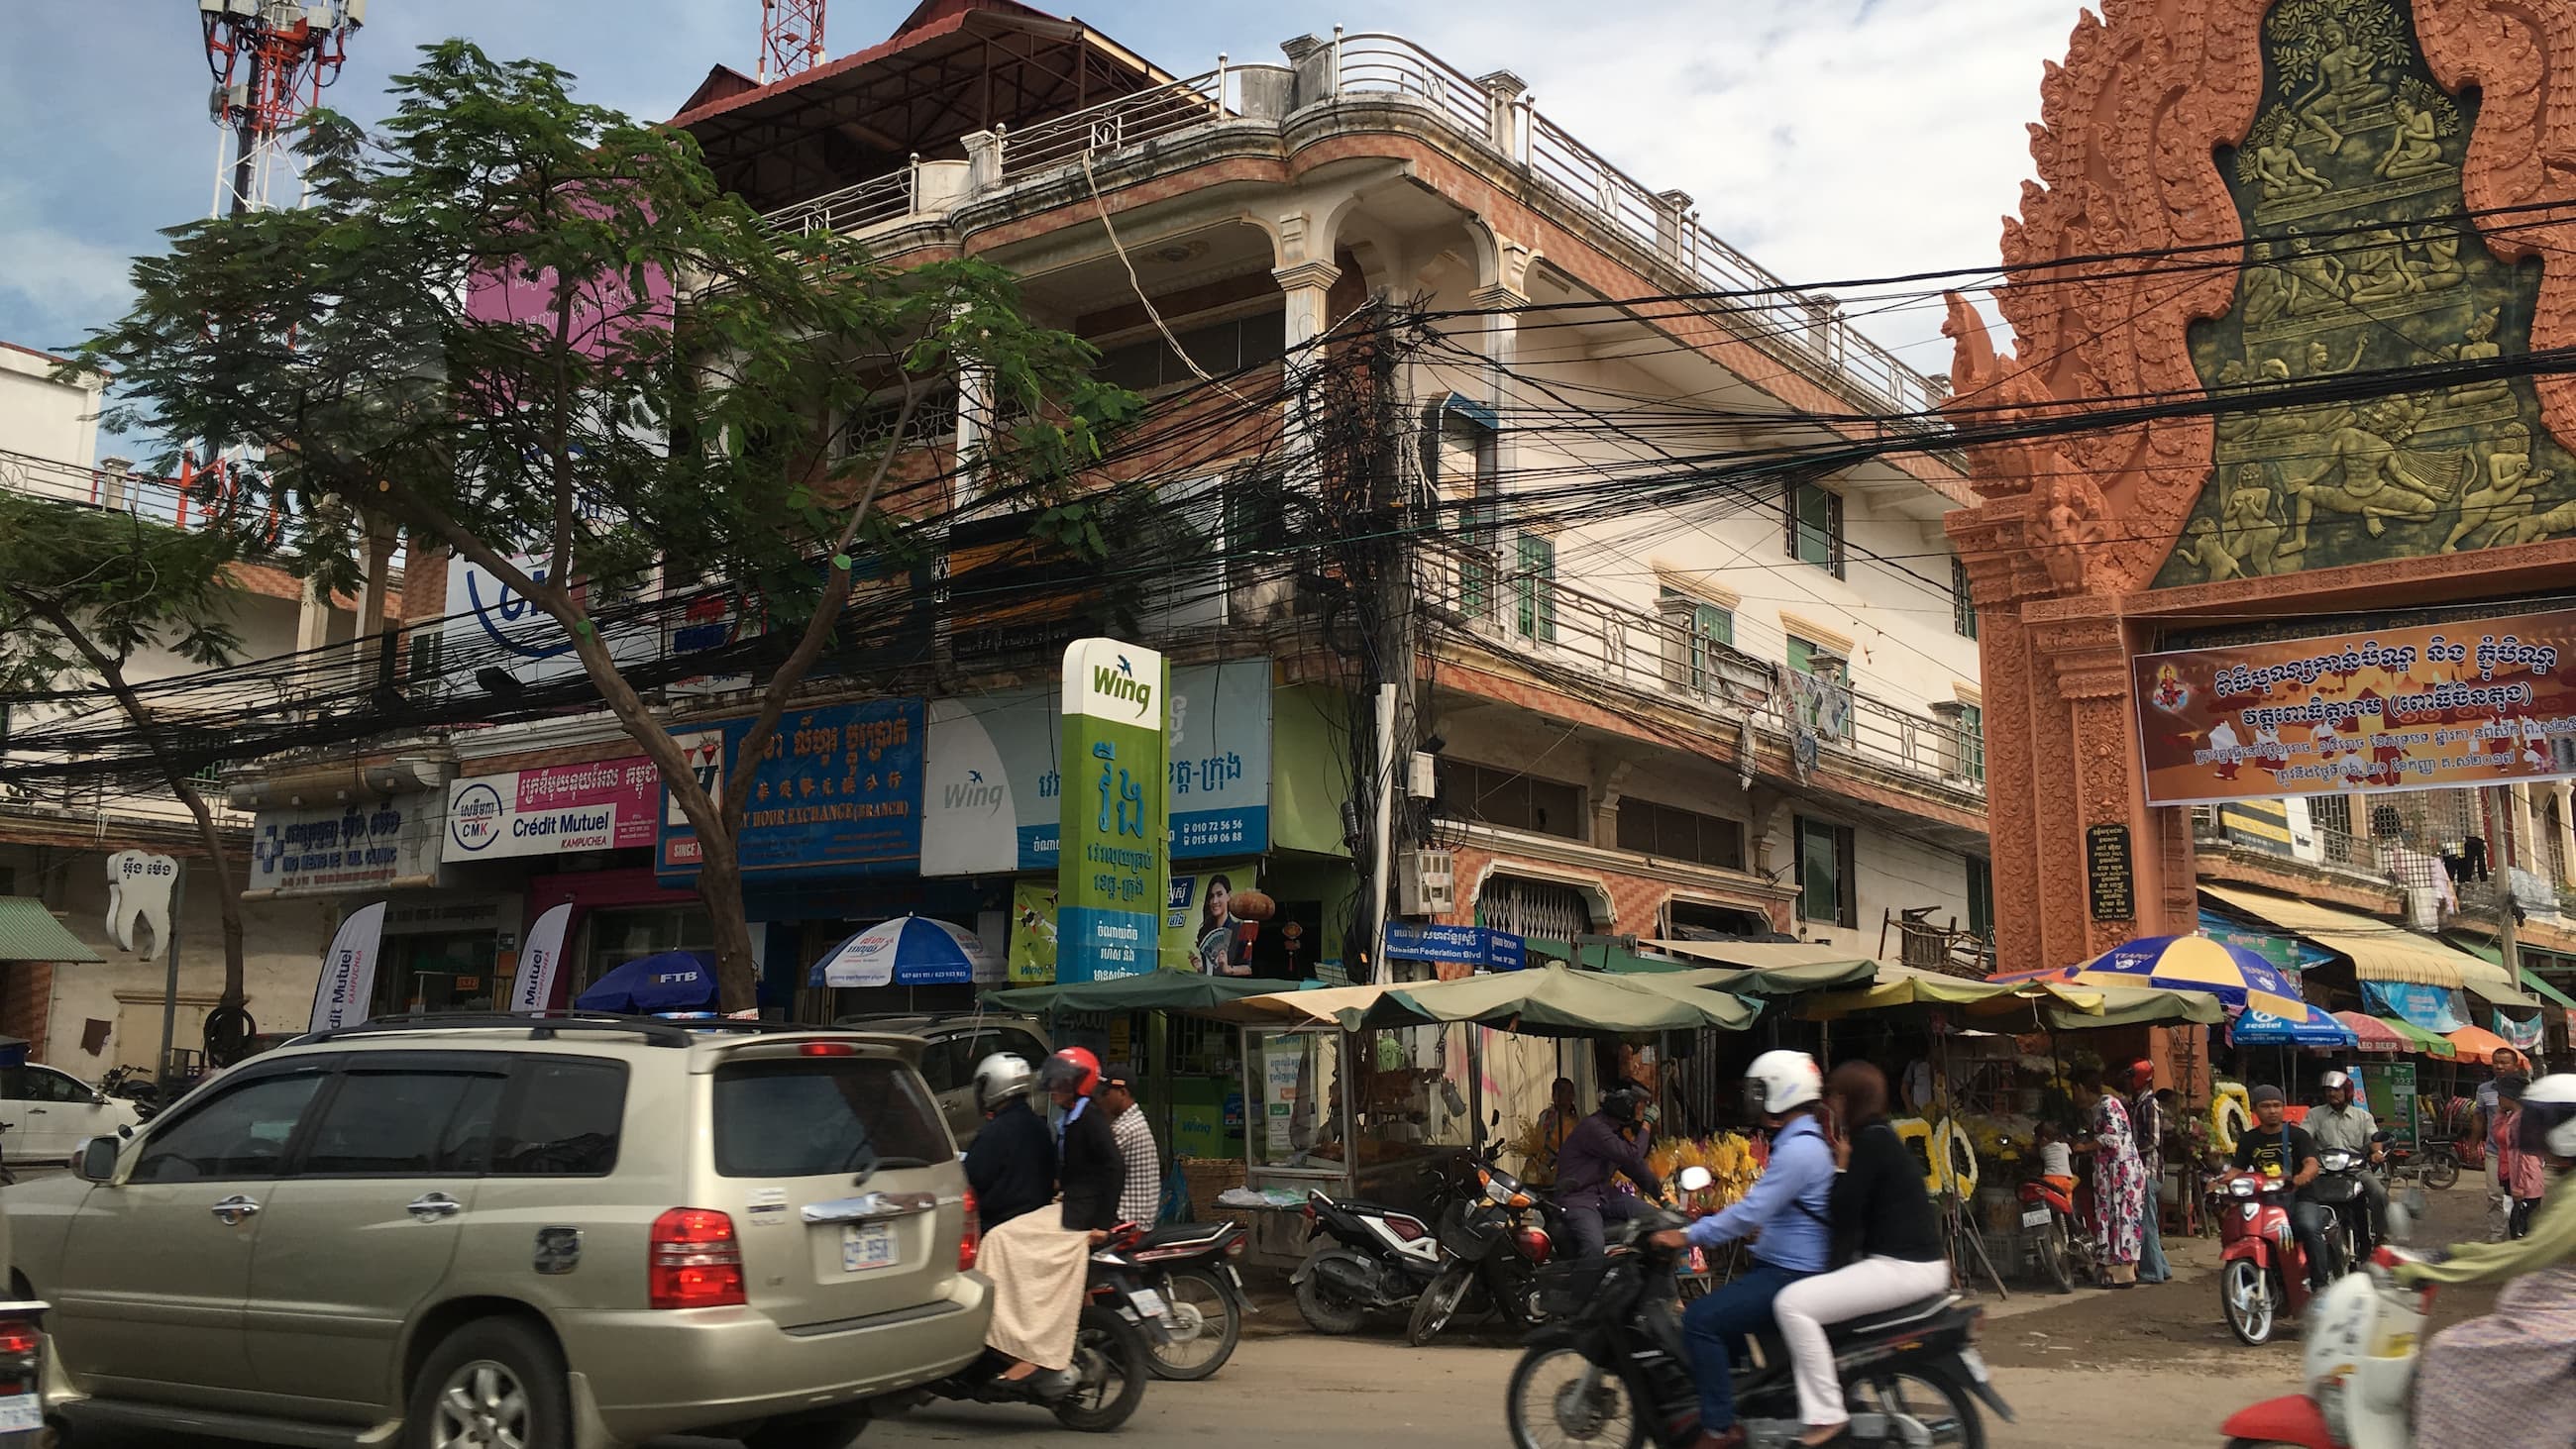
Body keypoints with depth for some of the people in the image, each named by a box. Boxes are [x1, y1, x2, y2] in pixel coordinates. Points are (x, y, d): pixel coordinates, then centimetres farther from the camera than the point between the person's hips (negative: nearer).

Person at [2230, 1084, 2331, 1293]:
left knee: (2310, 1227, -34)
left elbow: (2312, 1164, -11)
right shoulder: (2248, 1140, 15)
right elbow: (2237, 1170, 7)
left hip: (2298, 1198, -3)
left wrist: (2301, 1177, -36)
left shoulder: (2298, 1135, 5)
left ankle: (2319, 1284, -26)